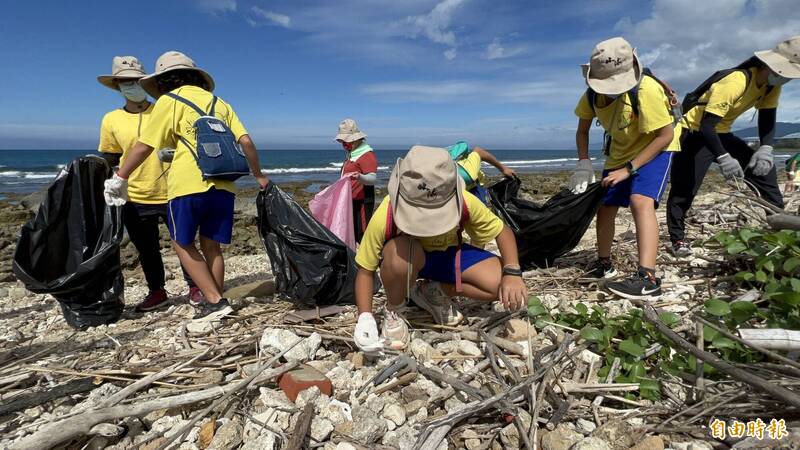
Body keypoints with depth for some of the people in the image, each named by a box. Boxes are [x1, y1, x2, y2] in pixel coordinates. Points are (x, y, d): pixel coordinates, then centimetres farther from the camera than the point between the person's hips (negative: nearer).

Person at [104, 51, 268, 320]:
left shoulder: (169, 101, 6)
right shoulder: (219, 103, 20)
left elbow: (144, 147, 3)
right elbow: (246, 142, 10)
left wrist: (119, 179, 13)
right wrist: (258, 176, 20)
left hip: (188, 185, -5)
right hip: (223, 185, 5)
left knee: (183, 244, 7)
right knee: (211, 246, 13)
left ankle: (214, 301, 0)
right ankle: (216, 302, 13)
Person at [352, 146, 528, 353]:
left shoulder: (464, 203, -29)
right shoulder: (385, 216, -33)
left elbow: (502, 231, -14)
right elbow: (365, 270, -21)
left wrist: (512, 273, -31)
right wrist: (365, 317, -34)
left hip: (448, 253, 3)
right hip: (407, 258, -2)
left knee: (502, 285, -21)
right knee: (400, 253, -41)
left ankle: (434, 291, 3)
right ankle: (394, 312, -8)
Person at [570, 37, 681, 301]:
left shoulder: (646, 90, -30)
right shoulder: (593, 93, -13)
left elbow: (665, 136, -25)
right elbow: (582, 131, 1)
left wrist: (628, 169, -29)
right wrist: (584, 165, -14)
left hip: (655, 148, -6)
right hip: (620, 152, 7)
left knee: (640, 201, -30)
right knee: (604, 206, 9)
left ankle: (647, 279, -35)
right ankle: (604, 264, 29)